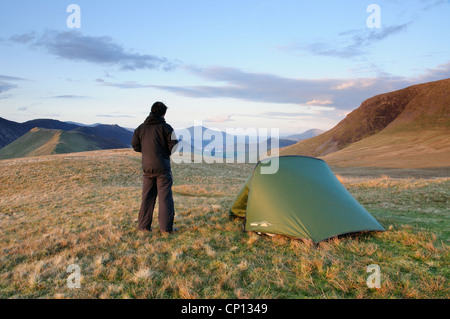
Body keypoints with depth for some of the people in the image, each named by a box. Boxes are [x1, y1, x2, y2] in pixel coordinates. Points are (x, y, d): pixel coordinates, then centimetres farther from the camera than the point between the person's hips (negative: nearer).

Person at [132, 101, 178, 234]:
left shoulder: (141, 127, 8)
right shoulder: (165, 127, -7)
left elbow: (135, 145, 10)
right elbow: (173, 147, -9)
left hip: (147, 167, 5)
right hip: (162, 168, -5)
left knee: (147, 197, 13)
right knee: (165, 197, 1)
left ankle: (143, 225, 17)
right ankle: (166, 227, 2)